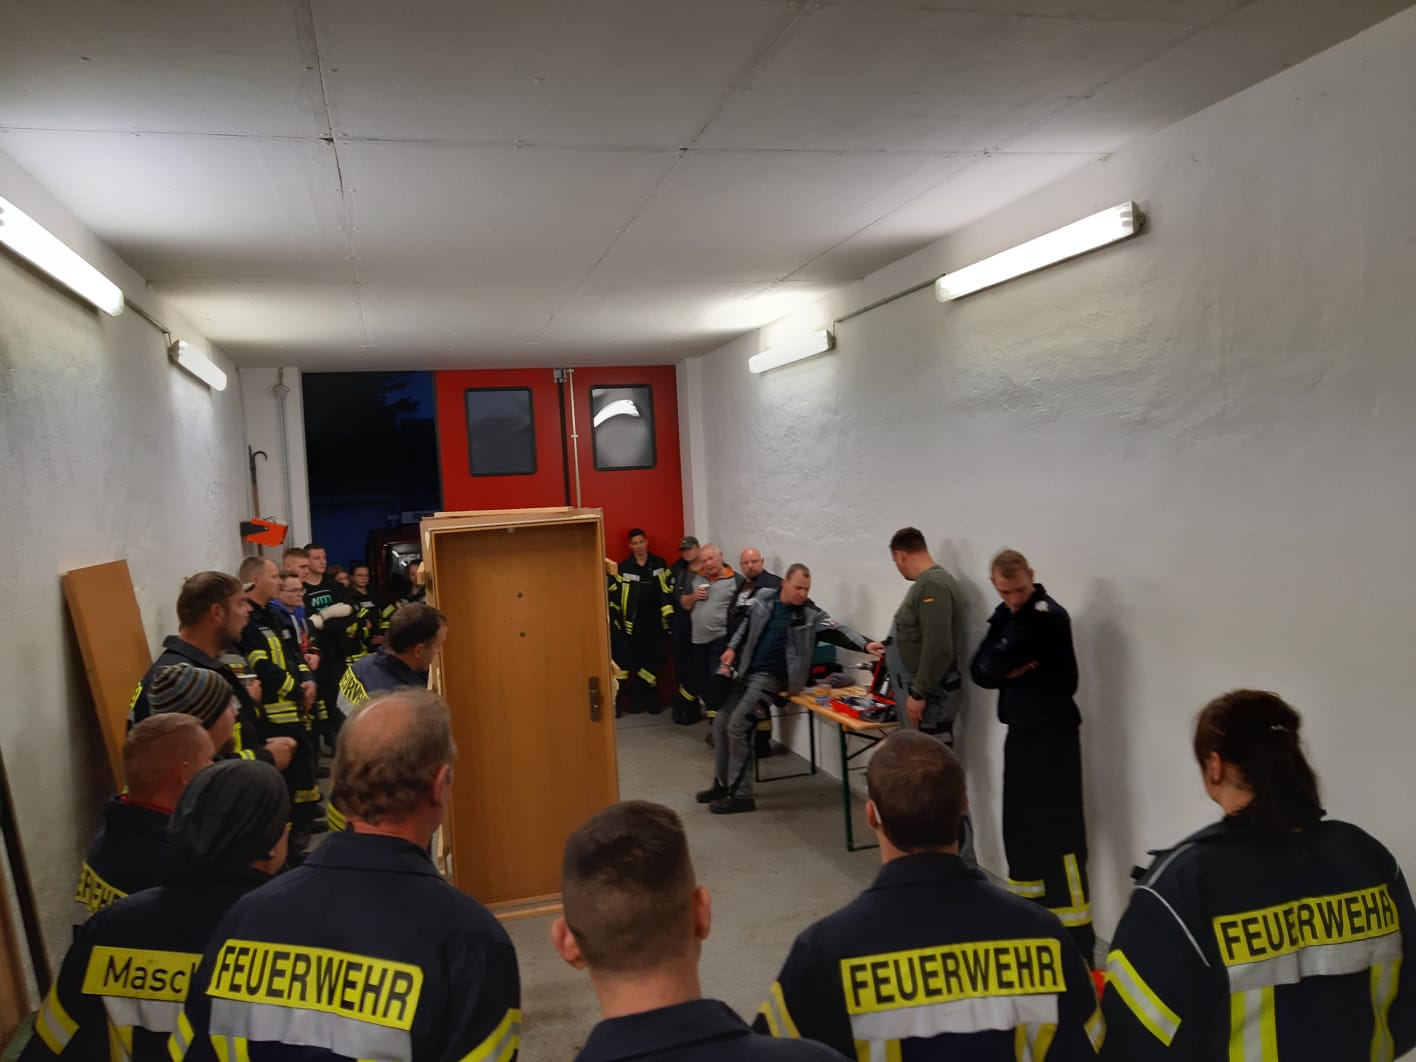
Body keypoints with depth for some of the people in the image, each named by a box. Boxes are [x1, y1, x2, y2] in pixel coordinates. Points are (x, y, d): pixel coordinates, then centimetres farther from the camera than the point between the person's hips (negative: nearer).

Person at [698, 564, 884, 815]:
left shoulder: (810, 614, -11)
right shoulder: (763, 598, 0)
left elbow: (837, 632, -22)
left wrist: (865, 644, -37)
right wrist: (733, 648, 8)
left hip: (770, 677, -6)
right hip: (746, 672, 6)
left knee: (737, 727, -16)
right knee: (721, 724, 10)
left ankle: (741, 795, -5)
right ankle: (723, 783, 27)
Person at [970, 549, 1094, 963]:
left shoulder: (1047, 617, -17)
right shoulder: (1007, 615, 9)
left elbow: (993, 666, -22)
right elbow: (979, 670, 2)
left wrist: (999, 670, -2)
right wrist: (1008, 671, -15)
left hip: (1052, 734, -9)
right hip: (1021, 731, 9)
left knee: (1058, 830, -11)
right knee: (1018, 824, 17)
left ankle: (1078, 941, -9)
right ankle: (1031, 907, 34)